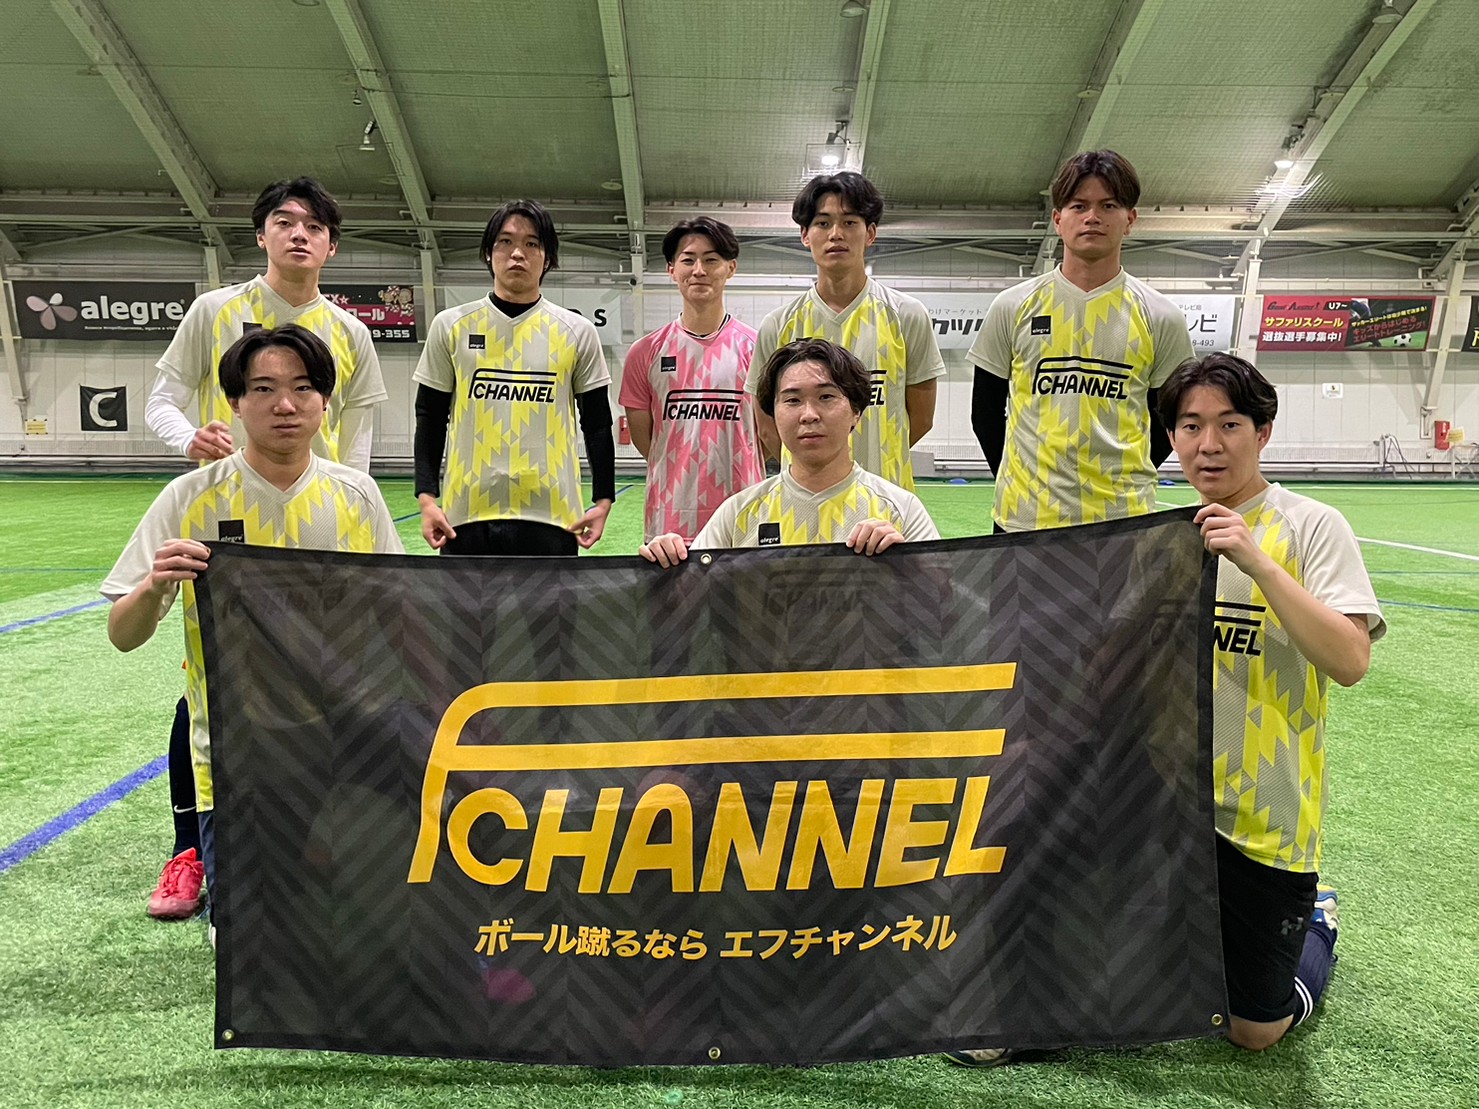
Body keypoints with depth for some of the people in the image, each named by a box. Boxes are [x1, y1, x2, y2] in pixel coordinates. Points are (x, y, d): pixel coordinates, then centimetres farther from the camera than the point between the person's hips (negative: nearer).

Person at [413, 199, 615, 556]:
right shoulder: (451, 326, 6)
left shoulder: (577, 332, 4)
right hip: (466, 515, 1)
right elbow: (431, 419, 9)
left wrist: (603, 500, 2)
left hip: (551, 517, 0)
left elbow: (597, 424, 8)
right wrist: (427, 498, 1)